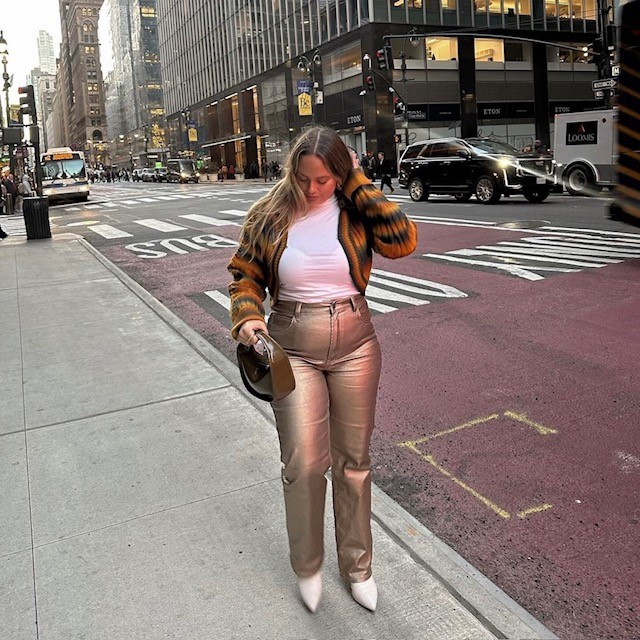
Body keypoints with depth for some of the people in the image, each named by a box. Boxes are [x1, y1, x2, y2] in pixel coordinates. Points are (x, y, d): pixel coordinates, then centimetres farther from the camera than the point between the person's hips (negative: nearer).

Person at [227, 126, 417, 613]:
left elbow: (403, 240, -20)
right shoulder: (270, 215, -3)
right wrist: (247, 316, -13)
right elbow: (245, 273, 6)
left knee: (353, 461, 12)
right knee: (304, 464, -3)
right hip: (293, 348, 0)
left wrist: (360, 186, -14)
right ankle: (307, 567, 25)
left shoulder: (355, 211, -4)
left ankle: (357, 565, 34)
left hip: (355, 344, 1)